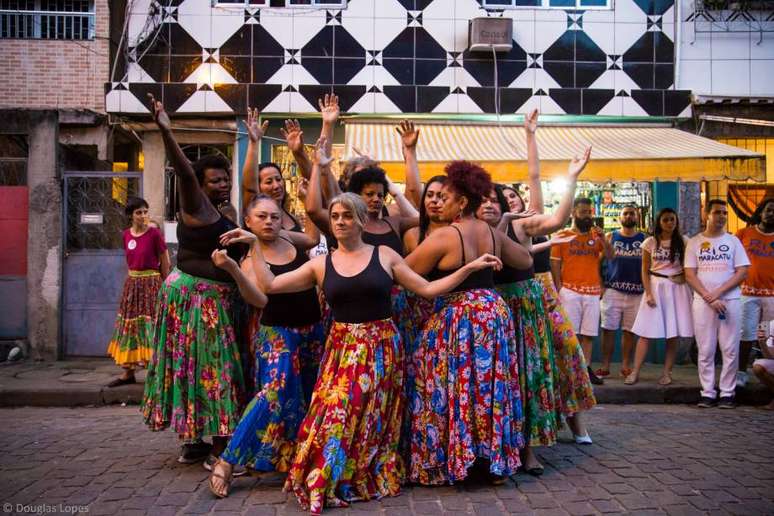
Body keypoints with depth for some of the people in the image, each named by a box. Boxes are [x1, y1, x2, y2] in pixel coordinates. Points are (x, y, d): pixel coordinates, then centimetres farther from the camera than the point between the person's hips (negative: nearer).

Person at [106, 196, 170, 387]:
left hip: (151, 283, -6)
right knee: (129, 326, 9)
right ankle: (128, 372, 16)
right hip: (132, 283, 6)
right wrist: (134, 278, 16)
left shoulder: (154, 233, -10)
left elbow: (165, 262, -3)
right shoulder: (126, 234, 6)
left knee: (150, 326, -6)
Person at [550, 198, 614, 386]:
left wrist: (602, 238, -12)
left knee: (588, 333, 5)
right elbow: (555, 264, -1)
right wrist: (559, 289, -8)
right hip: (570, 291, -3)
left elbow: (610, 256, 3)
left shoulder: (596, 235, 11)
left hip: (593, 291, 3)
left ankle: (586, 369, 11)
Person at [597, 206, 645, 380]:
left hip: (636, 292, 1)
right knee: (608, 329, -1)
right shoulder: (610, 237, 6)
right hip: (612, 290, -1)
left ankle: (626, 366, 14)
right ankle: (605, 367, 6)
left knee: (629, 330, 5)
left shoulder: (645, 239, 8)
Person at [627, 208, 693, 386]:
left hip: (677, 288, 1)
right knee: (646, 333, -2)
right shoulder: (650, 242, 2)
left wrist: (683, 277, -11)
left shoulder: (683, 242, 3)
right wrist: (648, 293, -7)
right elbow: (645, 271, 2)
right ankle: (635, 372, 0)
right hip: (655, 286, -1)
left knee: (673, 334, 2)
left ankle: (667, 373, 10)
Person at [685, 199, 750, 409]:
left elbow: (742, 272, 1)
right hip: (702, 302, 0)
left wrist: (718, 292, -11)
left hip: (730, 300, 0)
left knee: (730, 350, 0)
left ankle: (727, 393, 8)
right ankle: (707, 393, 8)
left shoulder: (733, 241, 8)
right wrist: (709, 299, -10)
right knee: (705, 350, 2)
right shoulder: (694, 242, 6)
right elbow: (690, 275, 0)